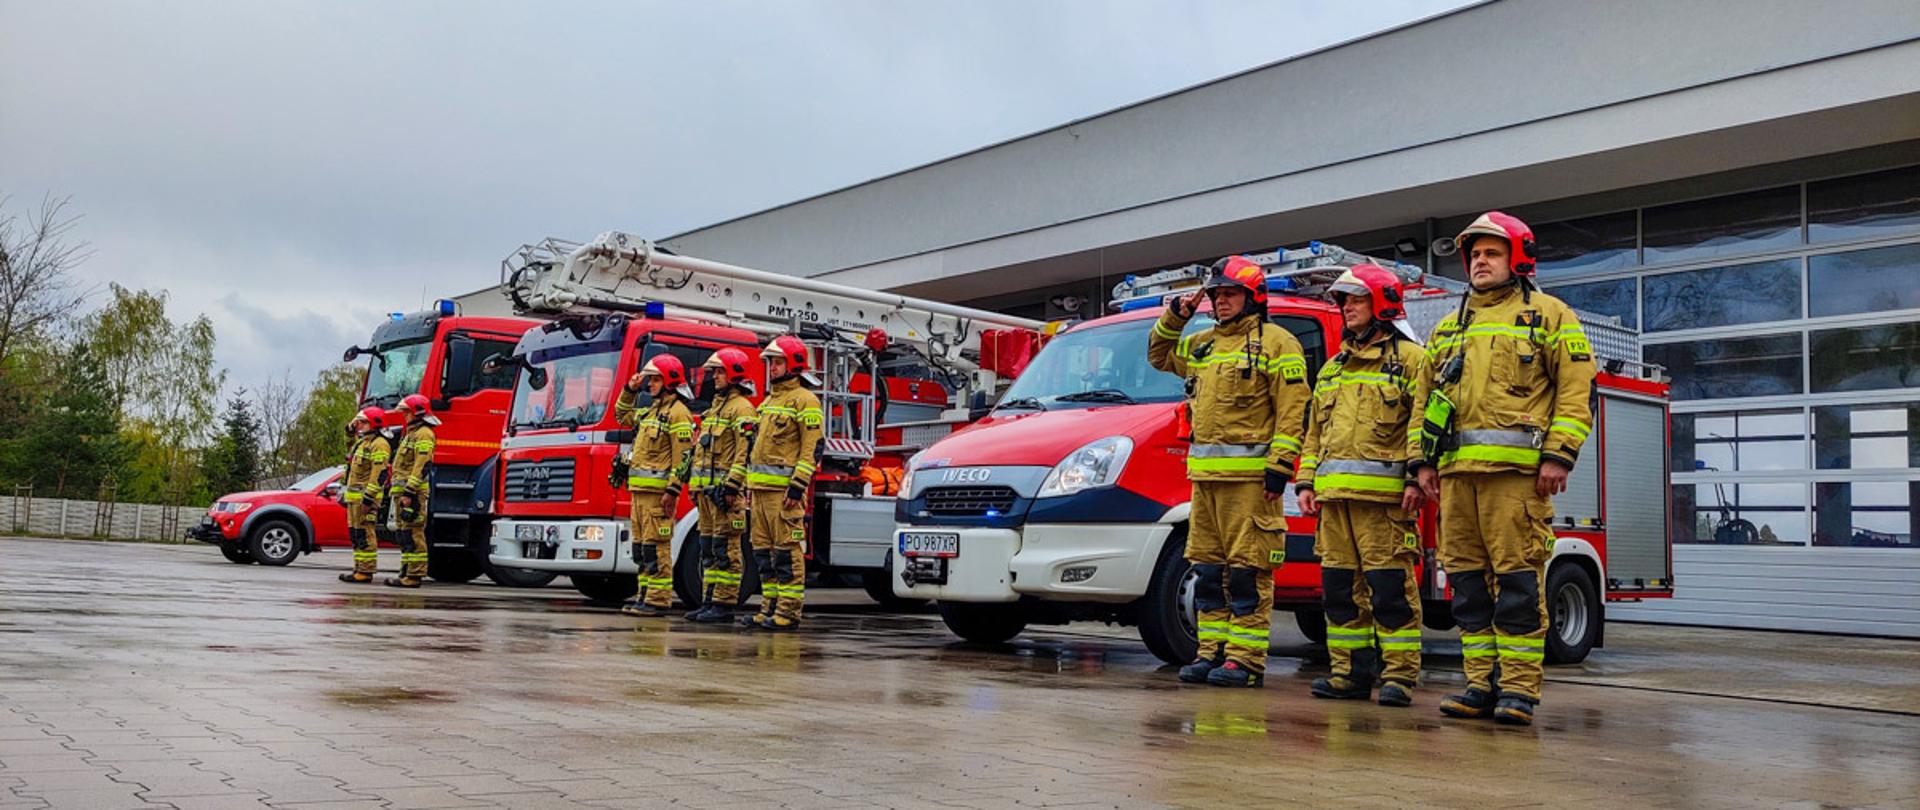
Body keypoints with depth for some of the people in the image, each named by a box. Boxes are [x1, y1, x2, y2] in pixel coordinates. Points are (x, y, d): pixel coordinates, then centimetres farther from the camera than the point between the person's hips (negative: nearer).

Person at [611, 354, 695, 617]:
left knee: (656, 546, -9)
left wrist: (673, 490, -21)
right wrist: (629, 390, 23)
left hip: (658, 490, -10)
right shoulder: (651, 411, 20)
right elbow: (622, 415, 39)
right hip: (640, 489, 10)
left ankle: (659, 600, -8)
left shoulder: (677, 412, -9)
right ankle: (645, 593, 18)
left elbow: (682, 455, -16)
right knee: (641, 546, 12)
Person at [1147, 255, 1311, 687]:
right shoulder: (1202, 344, 18)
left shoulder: (1275, 343, -3)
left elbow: (1293, 409, -9)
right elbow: (1159, 355, 34)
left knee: (1247, 570, -6)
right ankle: (1212, 651, 18)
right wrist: (1175, 316, 17)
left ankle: (1246, 658, -2)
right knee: (1208, 568, 10)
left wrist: (1279, 467, -16)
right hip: (1205, 474, 8)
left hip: (1250, 476, -8)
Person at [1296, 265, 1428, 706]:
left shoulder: (1409, 358, 2)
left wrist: (1417, 479, -16)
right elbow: (1314, 431, 24)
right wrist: (1306, 481, 14)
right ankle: (1348, 671, 14)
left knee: (1390, 584, -7)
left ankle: (1399, 675, -2)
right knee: (1339, 584, 7)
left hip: (1384, 494, -7)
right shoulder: (1332, 368, 23)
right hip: (1334, 493, 7)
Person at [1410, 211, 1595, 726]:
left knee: (1517, 576, -8)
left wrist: (1557, 455, -10)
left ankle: (1519, 689, -4)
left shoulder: (1548, 315, 8)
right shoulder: (1449, 327, 23)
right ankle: (1481, 684, 10)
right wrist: (1423, 460, 12)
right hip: (1457, 470, 6)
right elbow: (1424, 396, 23)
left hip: (1516, 469, -5)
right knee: (1467, 578, 4)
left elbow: (1577, 389, 0)